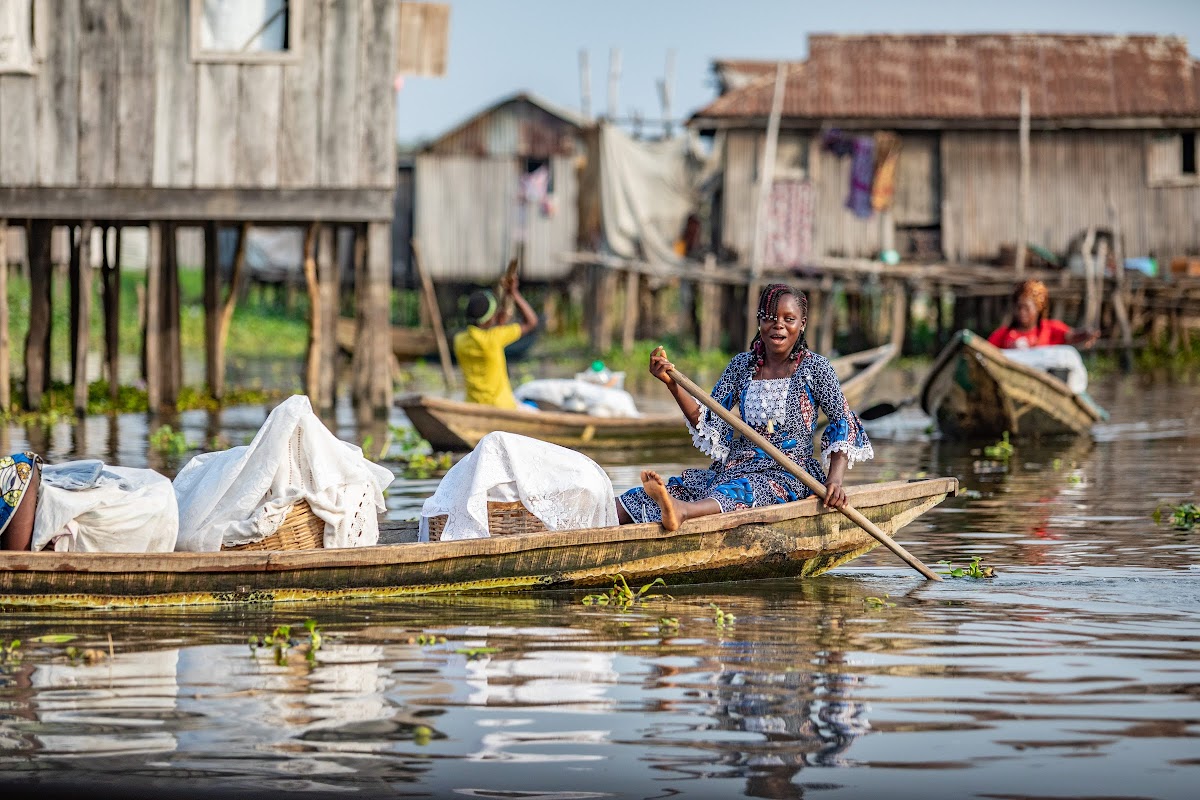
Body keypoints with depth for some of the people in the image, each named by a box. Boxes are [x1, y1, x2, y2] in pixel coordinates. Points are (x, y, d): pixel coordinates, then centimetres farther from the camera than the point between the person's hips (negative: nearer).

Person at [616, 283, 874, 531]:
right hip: (737, 467, 6)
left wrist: (835, 480, -16)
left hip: (789, 473, -6)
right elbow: (707, 421, 8)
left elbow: (844, 423, -1)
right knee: (678, 487, -20)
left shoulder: (814, 368, 2)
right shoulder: (742, 365, 13)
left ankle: (681, 511, -71)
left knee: (741, 489, -40)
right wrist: (672, 383, -8)